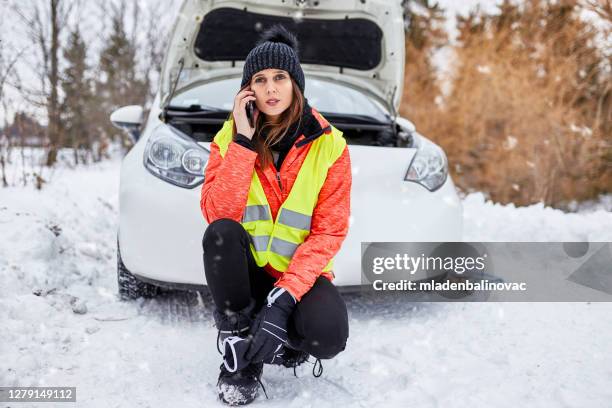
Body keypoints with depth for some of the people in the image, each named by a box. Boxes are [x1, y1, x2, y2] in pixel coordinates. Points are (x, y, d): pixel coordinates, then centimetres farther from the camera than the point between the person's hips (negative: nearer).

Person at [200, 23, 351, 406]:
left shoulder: (329, 144, -9)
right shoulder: (231, 136, -4)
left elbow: (328, 231, -13)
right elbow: (218, 215, -19)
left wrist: (285, 297, -24)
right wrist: (244, 141, -24)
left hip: (301, 272, -1)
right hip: (245, 269, 2)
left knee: (327, 336, -31)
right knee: (220, 233, -31)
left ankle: (282, 344, 6)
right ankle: (241, 351, -12)